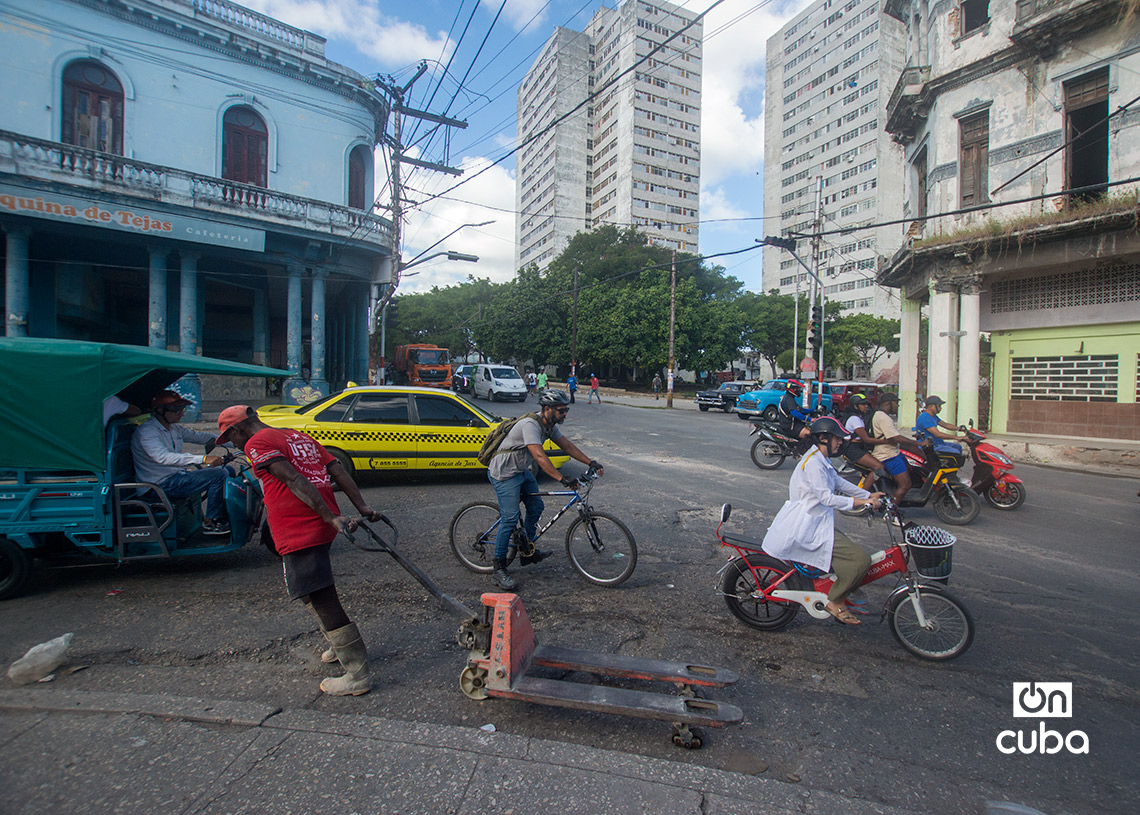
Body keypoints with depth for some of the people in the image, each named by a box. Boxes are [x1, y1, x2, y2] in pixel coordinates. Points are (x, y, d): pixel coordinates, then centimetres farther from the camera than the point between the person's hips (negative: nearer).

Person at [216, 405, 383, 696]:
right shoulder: (298, 435, 22)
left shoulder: (258, 443, -3)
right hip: (322, 527, 9)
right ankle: (343, 646, 39)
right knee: (312, 593, 27)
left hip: (299, 530, -9)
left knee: (323, 601, -3)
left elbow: (295, 480, -17)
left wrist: (332, 518, -22)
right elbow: (338, 471, 13)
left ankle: (358, 675, 4)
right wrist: (363, 507, 8)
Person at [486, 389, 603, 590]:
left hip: (522, 471, 10)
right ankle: (499, 569, -2)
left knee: (536, 507, 13)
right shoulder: (530, 425, -28)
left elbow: (567, 445, 6)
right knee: (510, 519, -12)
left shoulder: (550, 425, 2)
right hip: (504, 474, -10)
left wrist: (590, 462, -3)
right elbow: (540, 456, -37)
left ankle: (527, 551, 30)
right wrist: (562, 479, -42)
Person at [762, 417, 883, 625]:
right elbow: (827, 498, -25)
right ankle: (835, 601, 0)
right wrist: (860, 502, -25)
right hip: (810, 528, -11)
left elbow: (839, 483, 20)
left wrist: (869, 495, 12)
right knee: (861, 560, -16)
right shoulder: (813, 463, -19)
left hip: (816, 523, 11)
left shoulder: (821, 460, 15)